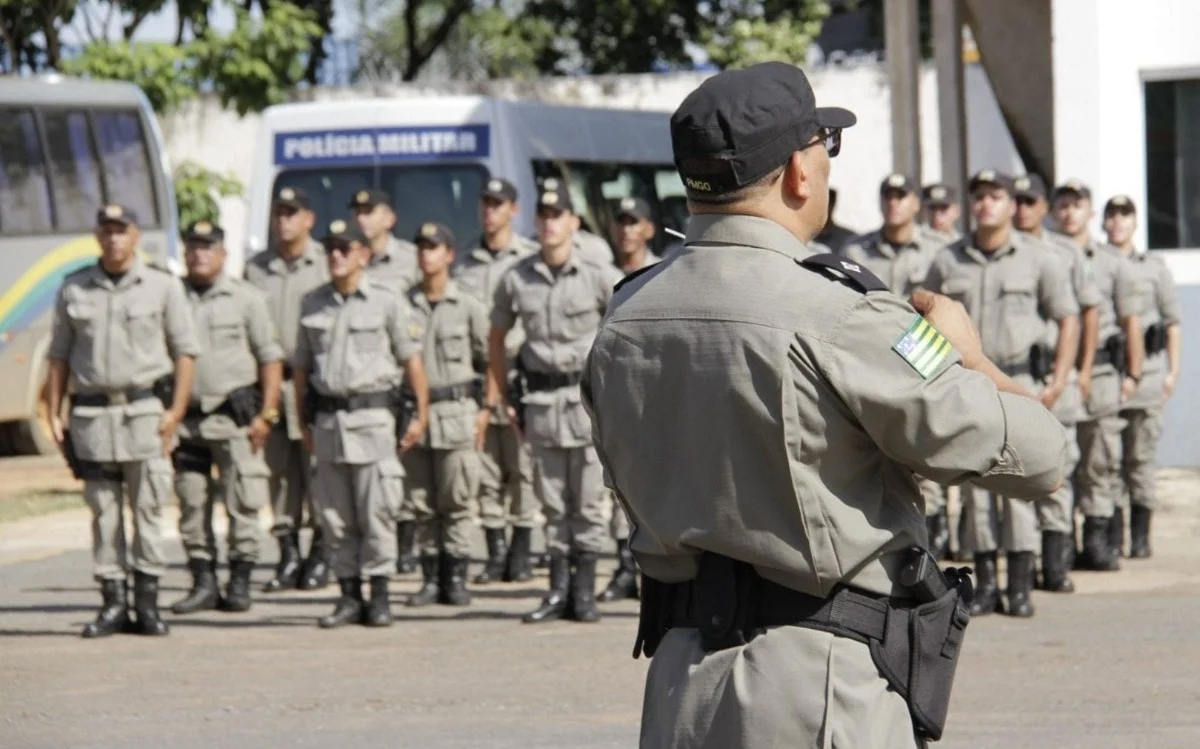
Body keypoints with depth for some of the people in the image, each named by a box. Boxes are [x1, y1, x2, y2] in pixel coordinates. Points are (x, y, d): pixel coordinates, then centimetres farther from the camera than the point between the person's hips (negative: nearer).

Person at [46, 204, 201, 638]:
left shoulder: (162, 287, 4)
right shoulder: (74, 290, 9)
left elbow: (185, 352, 2)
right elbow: (59, 356, 12)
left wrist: (175, 412, -7)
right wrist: (53, 414, 4)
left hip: (146, 411, -2)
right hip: (91, 416, 2)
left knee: (148, 510, -2)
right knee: (103, 513, 3)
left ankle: (147, 601, 3)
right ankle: (113, 603, 7)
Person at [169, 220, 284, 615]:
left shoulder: (245, 298, 2)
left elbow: (270, 358, 2)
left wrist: (266, 415, -6)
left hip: (235, 415, -2)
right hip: (187, 416, 2)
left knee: (242, 505, -2)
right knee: (191, 505, 4)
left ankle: (240, 583, 5)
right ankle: (203, 583, 11)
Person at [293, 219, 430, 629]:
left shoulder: (387, 303, -1)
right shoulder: (313, 303, 10)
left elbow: (412, 360, -1)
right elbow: (302, 365, 15)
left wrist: (421, 414, -6)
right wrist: (304, 421, 12)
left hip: (371, 414, -4)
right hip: (327, 418, 4)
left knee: (376, 510, -5)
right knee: (335, 514, 5)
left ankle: (379, 595, 2)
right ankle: (349, 596, 12)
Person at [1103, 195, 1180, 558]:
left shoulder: (1154, 267, 10)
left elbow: (1173, 321, 10)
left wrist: (1172, 371, 3)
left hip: (1145, 372, -1)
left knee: (1140, 456, -1)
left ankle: (1140, 537, 3)